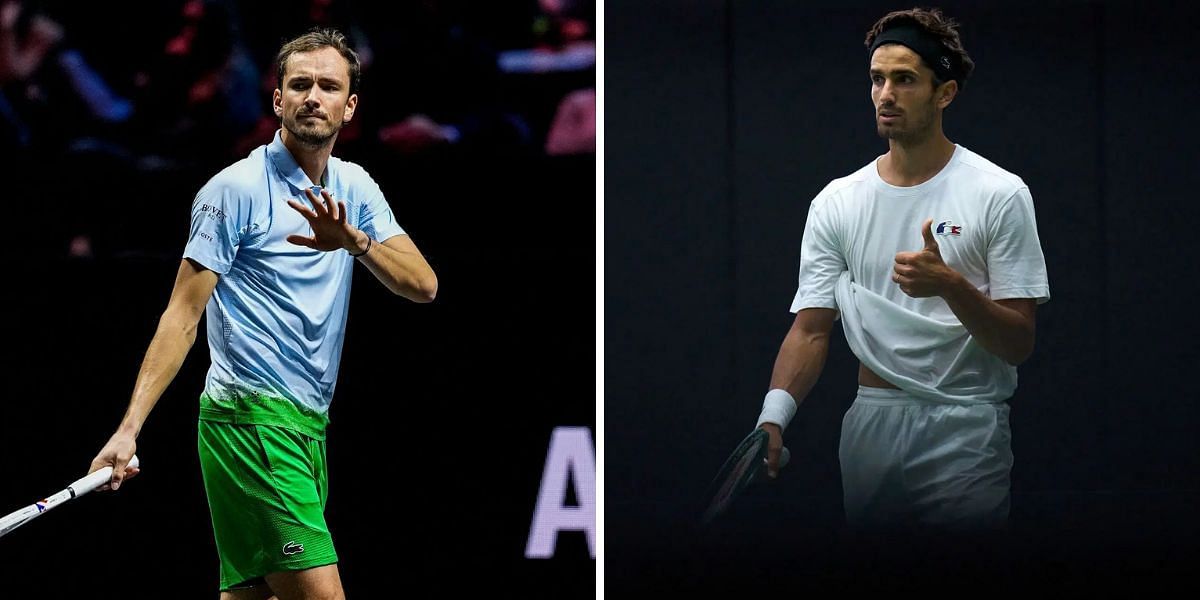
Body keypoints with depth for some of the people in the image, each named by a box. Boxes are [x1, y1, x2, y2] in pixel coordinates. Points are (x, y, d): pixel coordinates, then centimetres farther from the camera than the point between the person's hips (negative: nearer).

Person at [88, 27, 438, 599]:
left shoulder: (355, 188, 13)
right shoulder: (236, 189, -7)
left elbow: (423, 285, 3)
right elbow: (183, 315, -9)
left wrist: (356, 242, -17)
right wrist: (130, 428, -17)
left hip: (308, 423, 7)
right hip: (253, 417, -7)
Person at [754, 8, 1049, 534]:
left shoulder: (1000, 194, -5)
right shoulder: (836, 203, 6)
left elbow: (1018, 344, -7)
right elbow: (811, 330, 2)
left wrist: (951, 286, -26)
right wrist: (773, 418, -15)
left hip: (966, 429, -3)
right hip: (871, 425, 3)